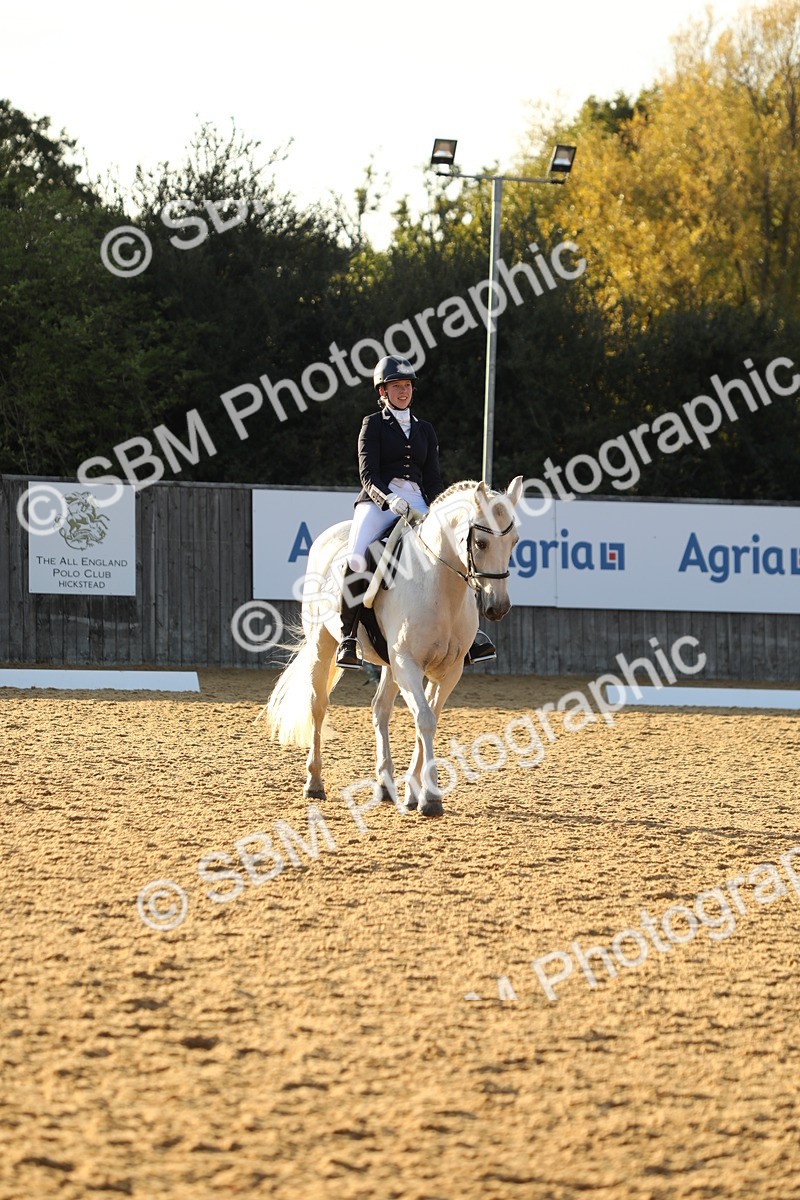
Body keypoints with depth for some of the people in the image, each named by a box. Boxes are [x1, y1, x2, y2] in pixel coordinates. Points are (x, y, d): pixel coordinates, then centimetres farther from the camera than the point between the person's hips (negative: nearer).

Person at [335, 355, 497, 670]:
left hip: (416, 503, 4)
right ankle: (347, 639, -22)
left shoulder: (425, 430, 21)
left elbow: (433, 479, 17)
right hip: (377, 500, -4)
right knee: (356, 559, -30)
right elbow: (368, 476, -3)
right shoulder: (373, 425, 8)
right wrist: (390, 500, -23)